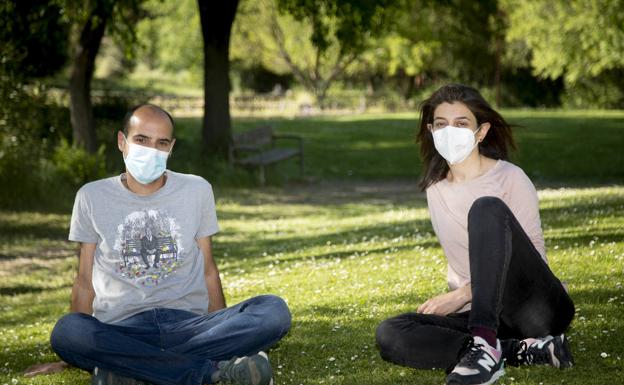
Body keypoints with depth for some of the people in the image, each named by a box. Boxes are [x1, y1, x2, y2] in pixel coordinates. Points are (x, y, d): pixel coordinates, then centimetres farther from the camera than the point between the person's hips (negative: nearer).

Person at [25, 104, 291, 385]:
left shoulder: (197, 190, 12)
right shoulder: (93, 197, 10)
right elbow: (85, 281, 13)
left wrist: (224, 335, 10)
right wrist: (74, 355, 8)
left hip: (189, 324, 1)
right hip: (122, 329, -1)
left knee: (275, 311, -26)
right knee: (66, 331, -36)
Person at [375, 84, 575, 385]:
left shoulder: (510, 178, -4)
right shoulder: (435, 188, 13)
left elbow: (532, 257, -10)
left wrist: (462, 295, -16)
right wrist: (449, 302, 6)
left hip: (540, 307, -5)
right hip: (487, 314, 5)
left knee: (487, 208, -28)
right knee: (389, 335, -21)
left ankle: (485, 346, -38)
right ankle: (524, 351, -24)